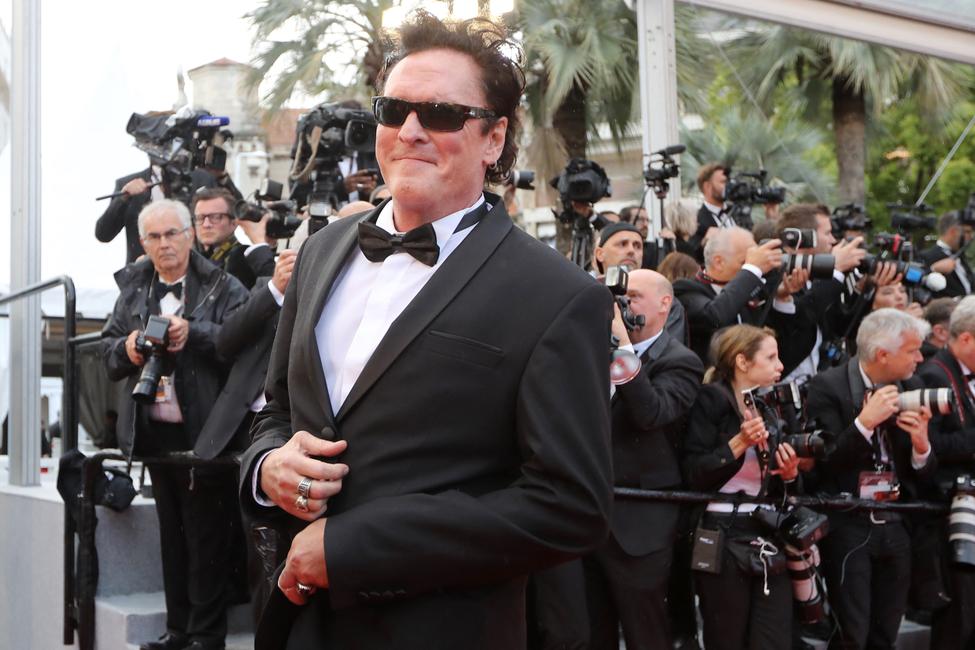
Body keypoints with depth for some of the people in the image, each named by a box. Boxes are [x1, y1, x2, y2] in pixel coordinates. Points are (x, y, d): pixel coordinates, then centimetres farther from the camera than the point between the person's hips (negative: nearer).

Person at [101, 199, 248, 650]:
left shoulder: (222, 288, -5)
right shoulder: (133, 289, 12)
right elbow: (108, 349, 14)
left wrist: (194, 333, -25)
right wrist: (127, 348, -7)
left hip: (203, 431, -6)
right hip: (155, 429, 6)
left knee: (206, 536, 0)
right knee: (171, 532, 14)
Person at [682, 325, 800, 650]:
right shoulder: (711, 400, -4)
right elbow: (693, 476, -13)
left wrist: (789, 474, -3)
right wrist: (739, 443, -19)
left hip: (770, 536, 5)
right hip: (723, 538, -5)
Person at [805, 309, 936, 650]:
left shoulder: (912, 388, 6)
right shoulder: (828, 386, -10)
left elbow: (924, 474, 8)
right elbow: (824, 463, -16)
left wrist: (921, 443, -13)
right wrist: (865, 422, -24)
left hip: (896, 526, 5)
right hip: (848, 526, -5)